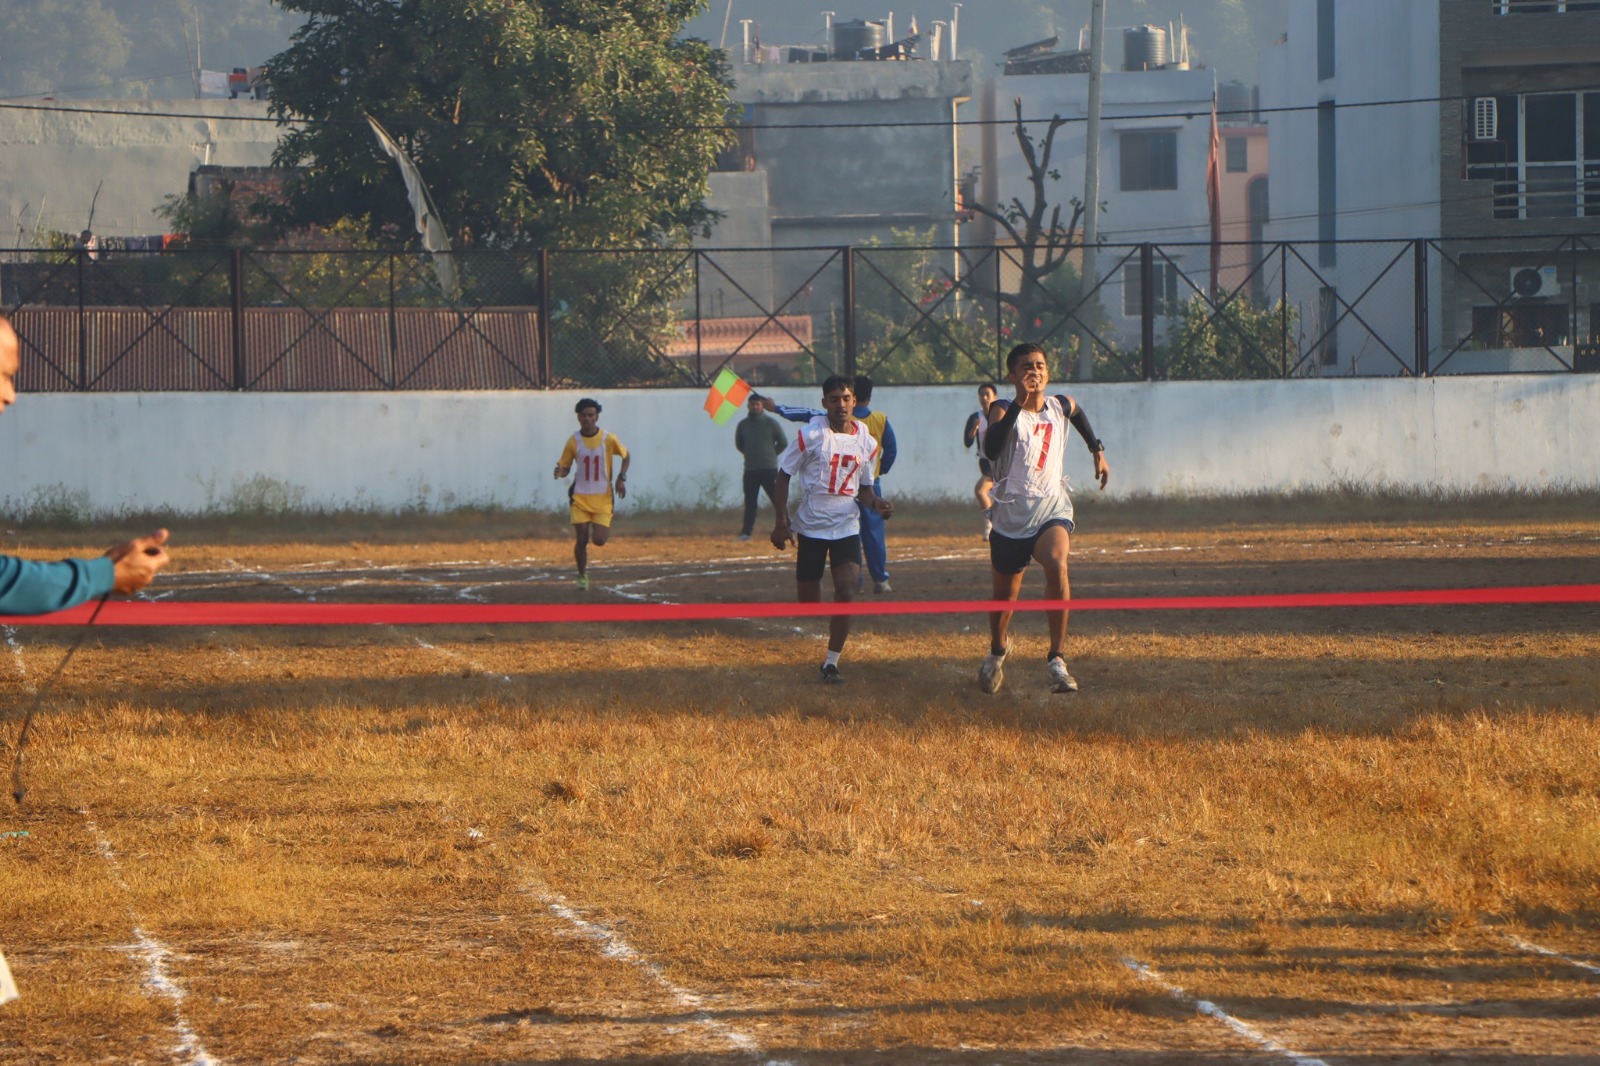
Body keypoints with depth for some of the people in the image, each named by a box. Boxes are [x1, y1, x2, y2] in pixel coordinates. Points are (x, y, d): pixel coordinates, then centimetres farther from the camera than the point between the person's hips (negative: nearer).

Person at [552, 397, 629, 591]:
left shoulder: (608, 440, -7)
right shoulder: (573, 441, -4)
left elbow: (625, 456, 9)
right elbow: (565, 467, 3)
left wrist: (621, 478, -4)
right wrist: (560, 472, -21)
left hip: (603, 497, -1)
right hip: (580, 497, 1)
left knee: (598, 540, -8)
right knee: (581, 540, -5)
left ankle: (602, 528, 29)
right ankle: (582, 576, 15)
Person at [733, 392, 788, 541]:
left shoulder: (771, 423, -4)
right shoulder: (743, 424, 6)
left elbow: (783, 442, 2)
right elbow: (739, 444, 20)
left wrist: (772, 454, 3)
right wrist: (750, 455, 12)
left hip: (769, 469, -3)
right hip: (750, 470, 3)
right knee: (750, 502, 5)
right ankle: (746, 532, 8)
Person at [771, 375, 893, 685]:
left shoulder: (866, 442, 3)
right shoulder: (810, 436, -9)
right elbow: (784, 475, -2)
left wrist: (876, 503, -8)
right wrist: (781, 522, -8)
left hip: (847, 528, 2)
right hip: (811, 528, -2)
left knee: (846, 593, -14)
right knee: (808, 600, 4)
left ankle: (831, 663, -6)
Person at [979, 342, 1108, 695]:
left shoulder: (1061, 406, 4)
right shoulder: (1004, 410, -10)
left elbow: (1078, 413, 31)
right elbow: (991, 449, -32)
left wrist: (1097, 450, 31)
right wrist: (1019, 402, -36)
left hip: (1052, 509, 1)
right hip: (1011, 513, -1)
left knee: (1056, 565, -30)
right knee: (1005, 594, 13)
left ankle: (1056, 660, -26)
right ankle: (998, 650, 47)